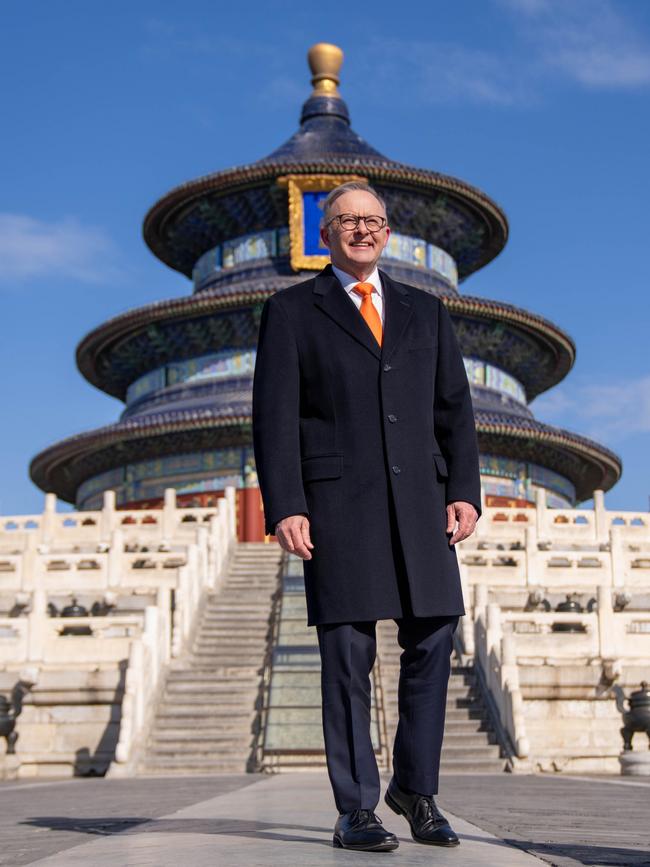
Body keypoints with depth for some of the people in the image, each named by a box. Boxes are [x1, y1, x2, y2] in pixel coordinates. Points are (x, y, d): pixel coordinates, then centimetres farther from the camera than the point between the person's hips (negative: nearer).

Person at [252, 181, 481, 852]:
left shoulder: (425, 311, 18)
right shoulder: (291, 311, 8)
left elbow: (454, 408, 14)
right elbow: (274, 416, 1)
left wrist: (464, 491, 1)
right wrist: (284, 507, -10)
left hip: (418, 497, 3)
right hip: (336, 500, -3)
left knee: (432, 641, 0)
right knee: (347, 654, -2)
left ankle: (415, 788, 19)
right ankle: (356, 810, 8)